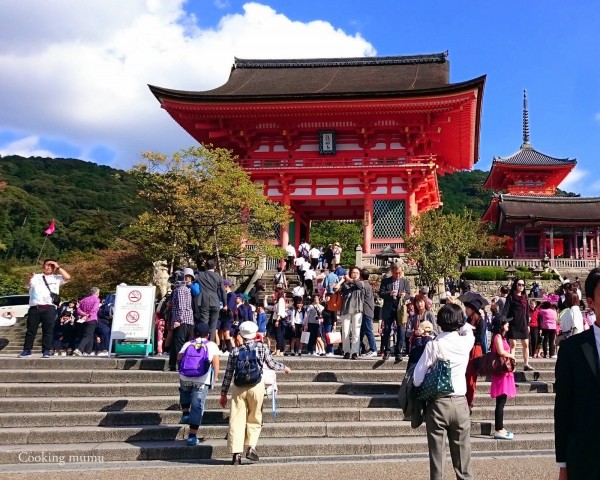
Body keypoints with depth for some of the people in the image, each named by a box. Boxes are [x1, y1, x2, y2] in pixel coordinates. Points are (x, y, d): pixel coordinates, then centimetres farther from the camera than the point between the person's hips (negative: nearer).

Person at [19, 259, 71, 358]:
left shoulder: (57, 278, 17)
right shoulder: (36, 277, 17)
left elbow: (67, 277, 1)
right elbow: (27, 285, 1)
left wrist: (58, 267, 6)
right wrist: (29, 278, -22)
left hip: (49, 308, -1)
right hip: (34, 308, 1)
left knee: (48, 330, -2)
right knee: (31, 330, 4)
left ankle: (46, 351, 1)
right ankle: (26, 350, 10)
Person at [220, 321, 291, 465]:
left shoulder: (235, 351, 8)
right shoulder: (261, 347, 4)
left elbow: (228, 374, 8)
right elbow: (272, 364, 8)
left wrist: (223, 394, 13)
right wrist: (284, 367, 29)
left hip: (238, 388, 1)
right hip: (256, 386, -1)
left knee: (237, 420, 3)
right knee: (254, 419, 13)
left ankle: (236, 453, -1)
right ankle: (251, 447, 2)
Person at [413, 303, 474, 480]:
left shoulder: (433, 345, -9)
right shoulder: (466, 342, -3)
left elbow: (417, 379, -8)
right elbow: (469, 329, 24)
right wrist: (457, 314, 28)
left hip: (437, 404, -2)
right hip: (460, 404, 2)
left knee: (437, 455, 5)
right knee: (462, 456, 11)